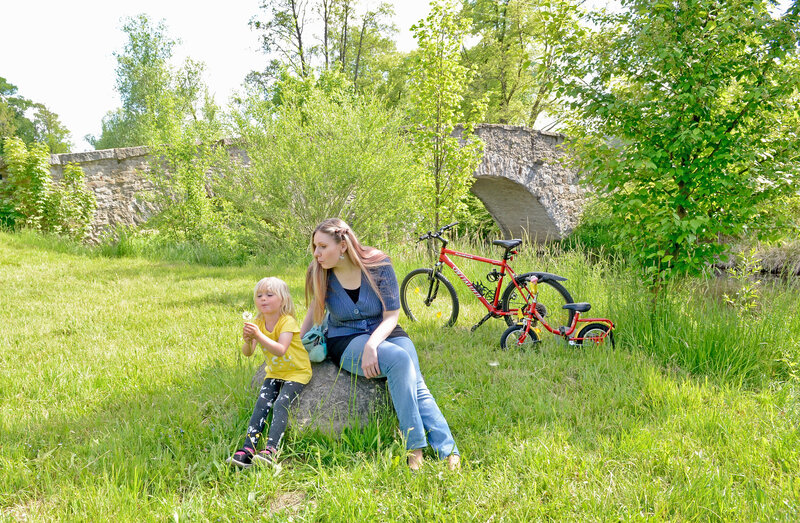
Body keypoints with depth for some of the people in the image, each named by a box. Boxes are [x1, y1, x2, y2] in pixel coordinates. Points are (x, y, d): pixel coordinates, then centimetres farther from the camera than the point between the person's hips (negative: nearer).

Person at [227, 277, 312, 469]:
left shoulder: (288, 322, -19)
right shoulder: (258, 322, 0)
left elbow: (280, 350, -34)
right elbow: (247, 353, -8)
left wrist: (259, 335, -44)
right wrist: (247, 341, -31)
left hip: (296, 372, -5)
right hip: (274, 373, 5)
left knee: (281, 403, -23)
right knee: (261, 404, -13)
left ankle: (270, 449, -31)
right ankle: (248, 448, -19)